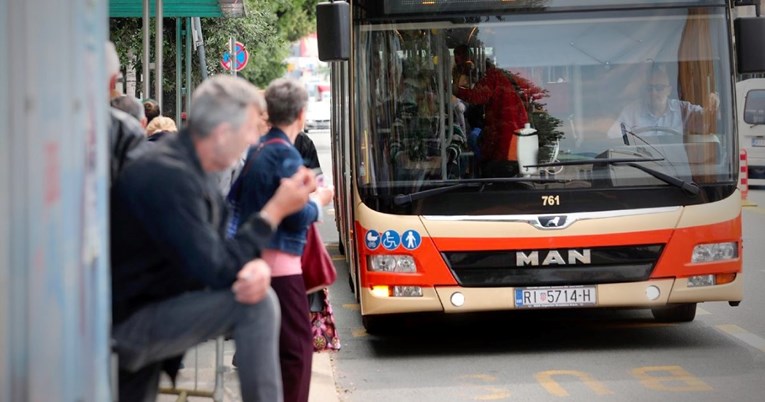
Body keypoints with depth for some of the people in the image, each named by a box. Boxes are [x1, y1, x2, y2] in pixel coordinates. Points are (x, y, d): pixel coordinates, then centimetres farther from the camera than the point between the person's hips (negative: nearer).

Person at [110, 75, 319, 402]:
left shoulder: (189, 169, 8)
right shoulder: (169, 177, -24)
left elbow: (218, 252, 9)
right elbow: (216, 271, -24)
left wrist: (255, 268, -16)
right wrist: (276, 210, -16)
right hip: (127, 323, -10)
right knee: (258, 304, -19)